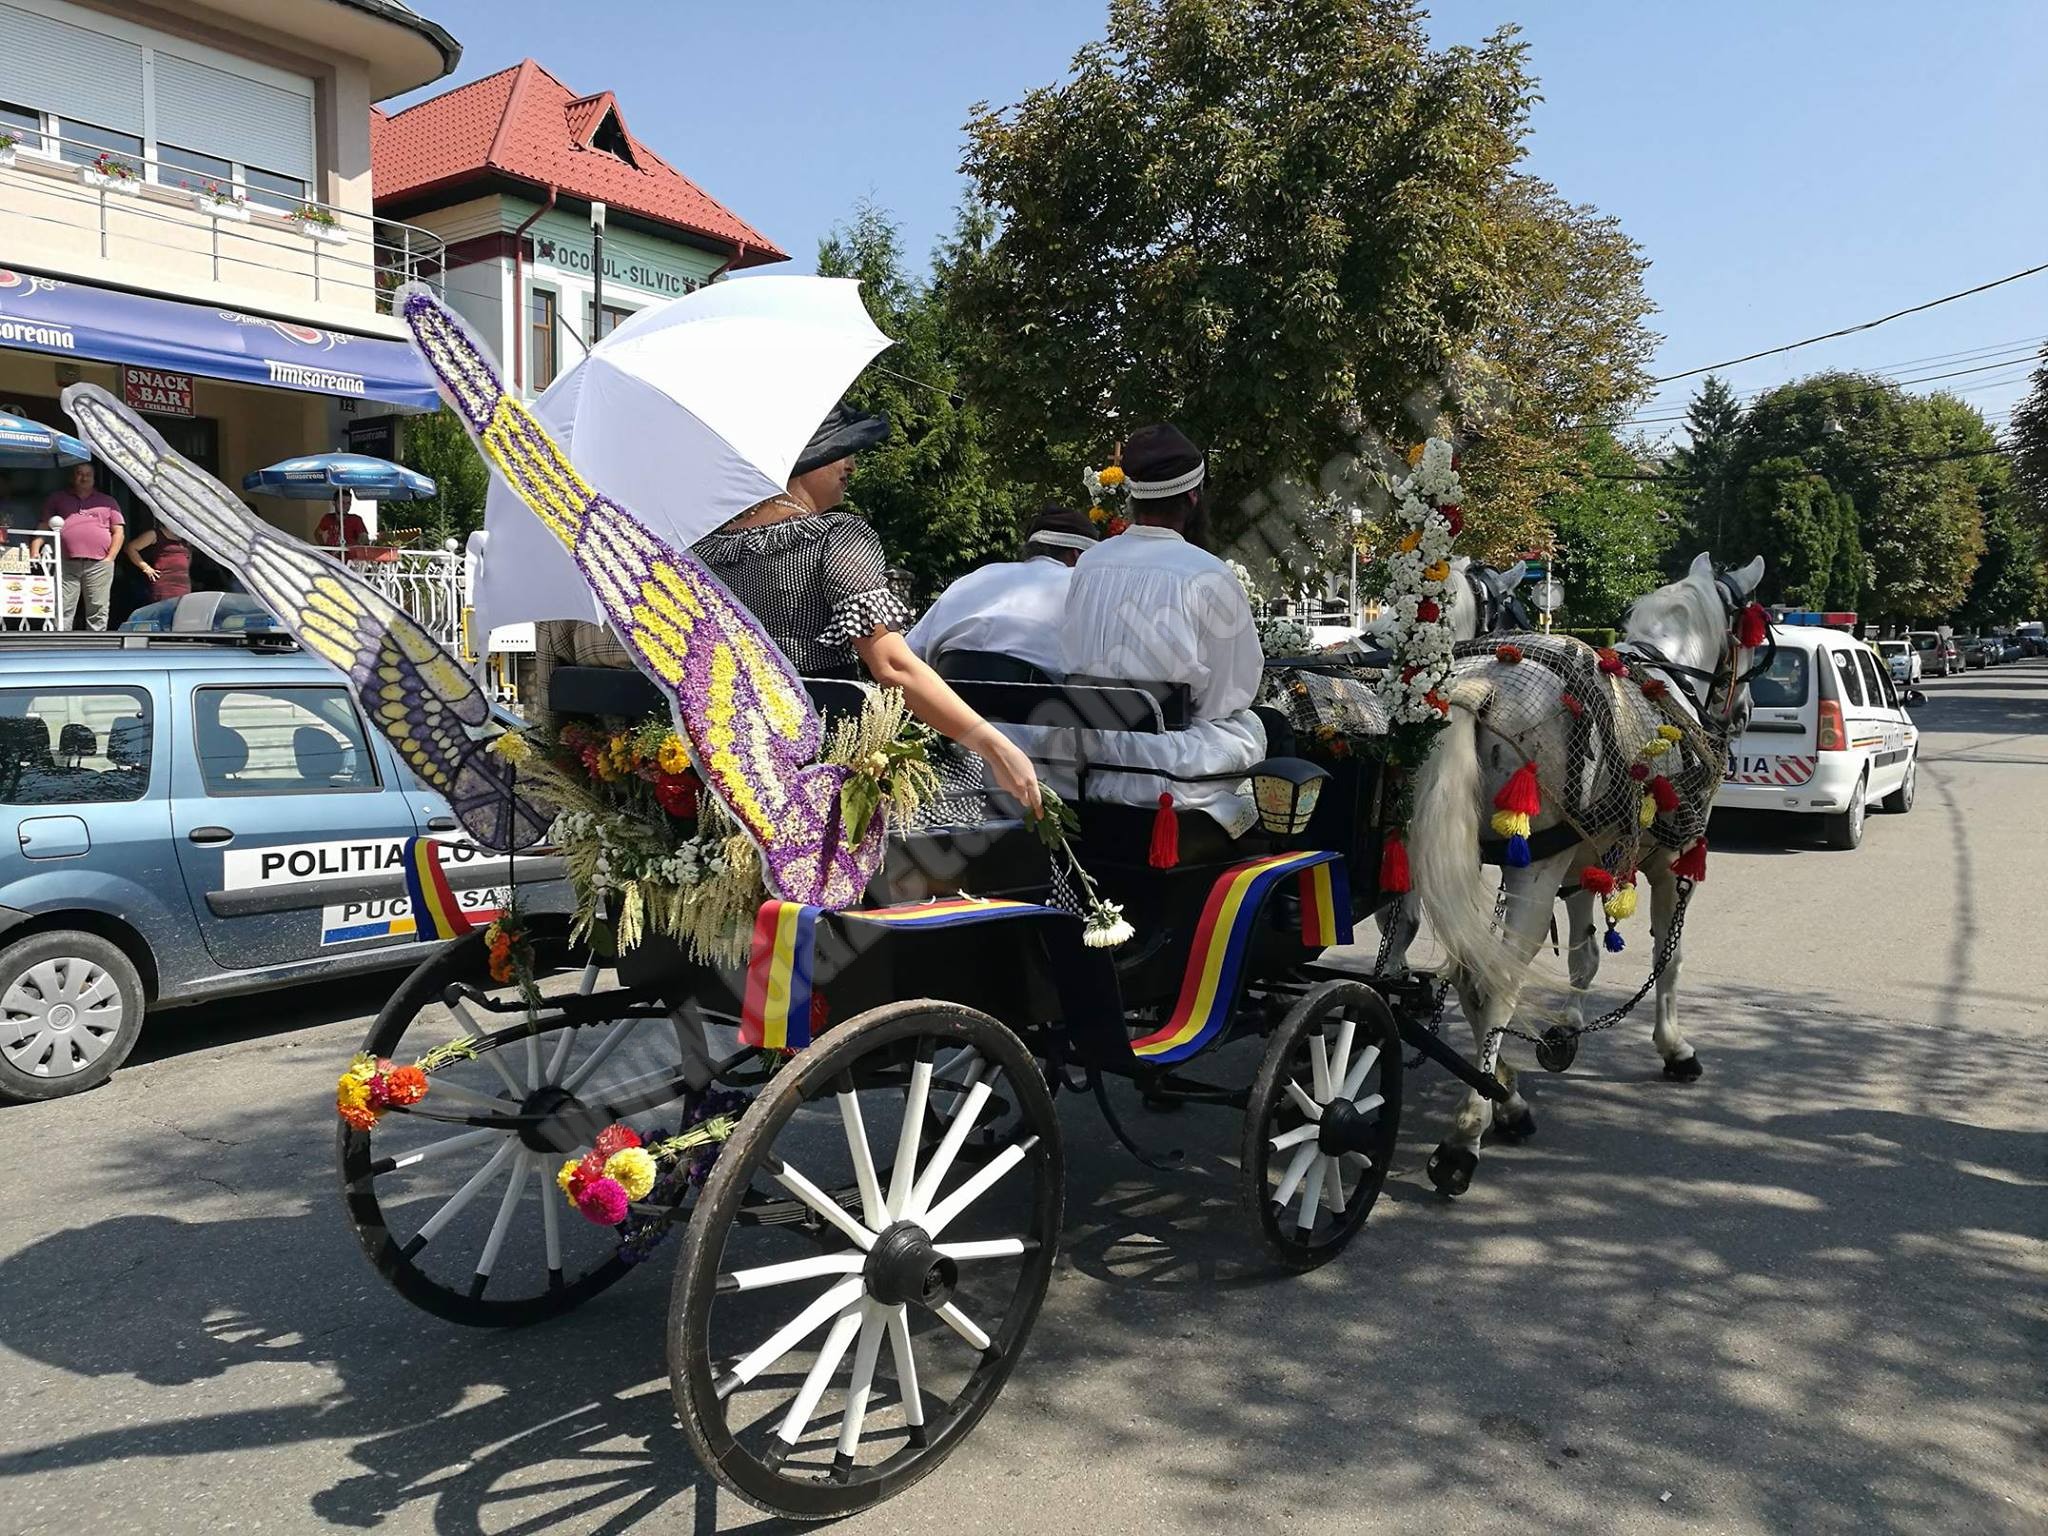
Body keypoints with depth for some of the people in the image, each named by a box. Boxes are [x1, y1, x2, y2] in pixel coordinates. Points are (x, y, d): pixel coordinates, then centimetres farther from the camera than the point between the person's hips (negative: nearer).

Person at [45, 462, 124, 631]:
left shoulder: (107, 501, 17)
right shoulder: (57, 498, 16)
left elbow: (118, 532, 12)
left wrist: (110, 558, 1)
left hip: (99, 565, 0)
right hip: (66, 564, 0)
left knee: (98, 613, 0)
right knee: (63, 612, -5)